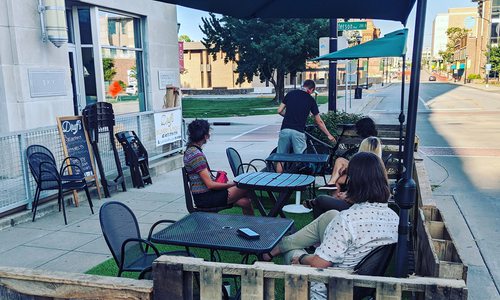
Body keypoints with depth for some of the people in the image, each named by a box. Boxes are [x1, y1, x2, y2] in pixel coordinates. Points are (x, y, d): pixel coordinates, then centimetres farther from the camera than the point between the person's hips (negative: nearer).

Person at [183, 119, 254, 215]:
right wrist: (230, 184, -8)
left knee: (245, 202, 2)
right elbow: (210, 184, -20)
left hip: (202, 196, 9)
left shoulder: (190, 150, 10)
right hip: (205, 198, -9)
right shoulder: (197, 155, -21)